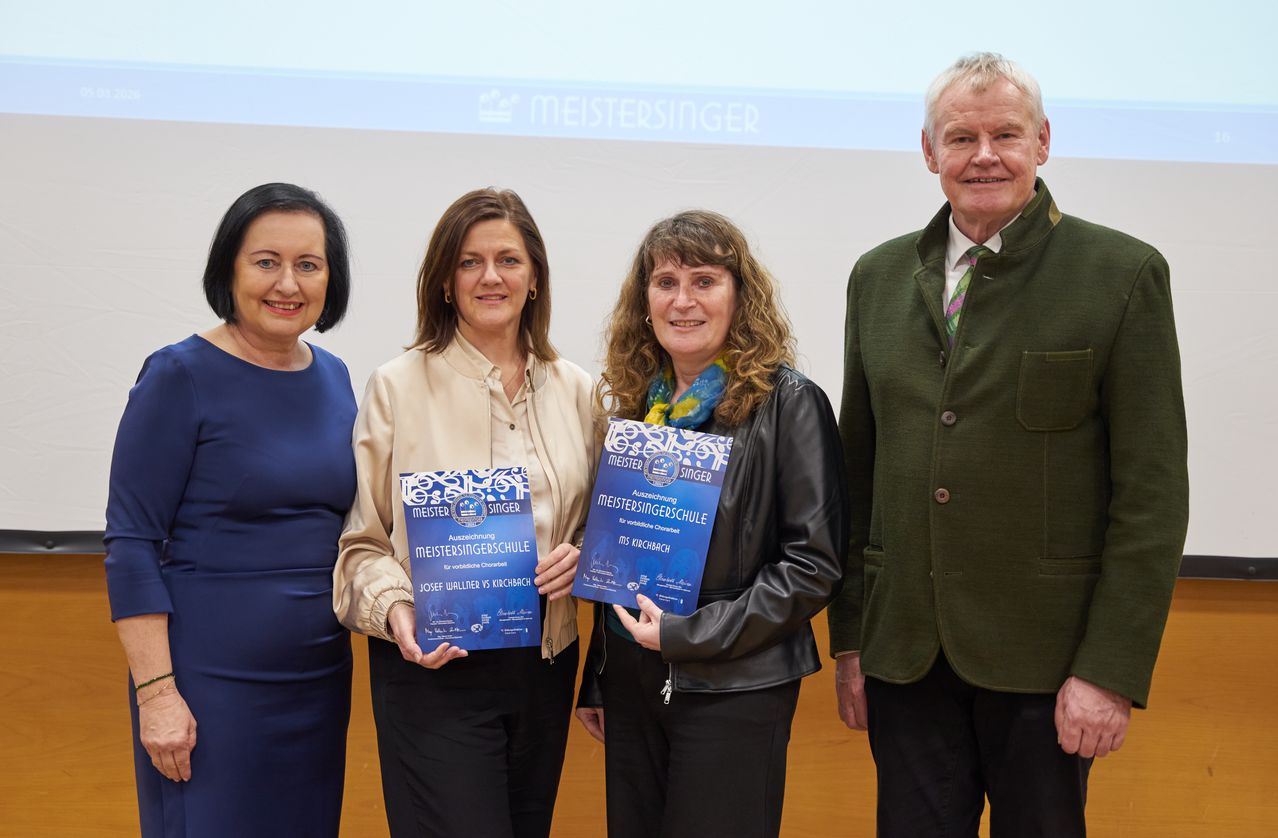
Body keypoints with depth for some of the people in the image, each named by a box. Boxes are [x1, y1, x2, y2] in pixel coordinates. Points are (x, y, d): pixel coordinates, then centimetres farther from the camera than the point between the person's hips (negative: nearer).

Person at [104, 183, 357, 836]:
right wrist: (155, 691, -16)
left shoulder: (333, 378, 7)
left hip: (320, 678, 6)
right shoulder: (180, 377, -10)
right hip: (209, 682, -6)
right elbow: (131, 544, -11)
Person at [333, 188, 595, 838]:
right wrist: (394, 609, -19)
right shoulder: (398, 387, -3)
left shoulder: (574, 389, 8)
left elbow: (597, 517, 18)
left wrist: (582, 555, -4)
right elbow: (362, 538, -1)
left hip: (544, 662, 4)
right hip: (434, 667, -4)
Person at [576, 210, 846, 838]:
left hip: (732, 691, -5)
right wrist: (596, 681, 15)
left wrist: (686, 634, -16)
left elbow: (814, 562, -13)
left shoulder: (787, 403, -9)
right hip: (631, 685, 6)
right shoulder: (633, 403, 9)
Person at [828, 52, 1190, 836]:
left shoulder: (1123, 273, -5)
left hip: (1042, 652, -3)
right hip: (904, 649, 3)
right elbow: (859, 468, 11)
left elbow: (1152, 491, -8)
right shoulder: (879, 276, 8)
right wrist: (849, 636, 8)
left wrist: (1113, 669, -13)